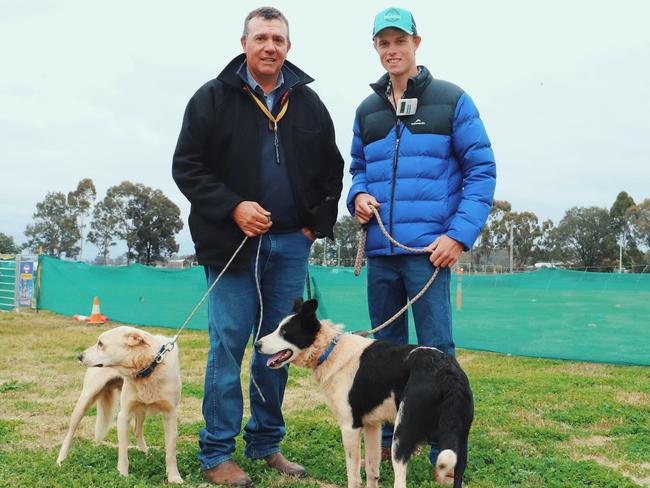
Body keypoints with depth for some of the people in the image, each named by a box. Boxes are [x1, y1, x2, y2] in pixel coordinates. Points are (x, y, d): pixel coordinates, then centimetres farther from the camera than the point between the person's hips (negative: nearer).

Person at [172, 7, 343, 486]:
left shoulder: (309, 103, 9)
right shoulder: (213, 98, -1)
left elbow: (331, 169, 16)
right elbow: (187, 166, -4)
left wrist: (317, 223, 6)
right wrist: (232, 207, -15)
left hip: (291, 244, 4)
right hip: (233, 242, -3)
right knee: (228, 343, -2)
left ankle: (266, 442, 22)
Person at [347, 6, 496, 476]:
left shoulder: (452, 100, 0)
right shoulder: (366, 110, 14)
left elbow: (481, 170, -3)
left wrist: (460, 233, -13)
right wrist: (358, 195, -1)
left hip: (428, 248, -5)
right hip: (379, 249, 5)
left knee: (436, 350, -4)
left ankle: (445, 451, 8)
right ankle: (390, 437, 27)